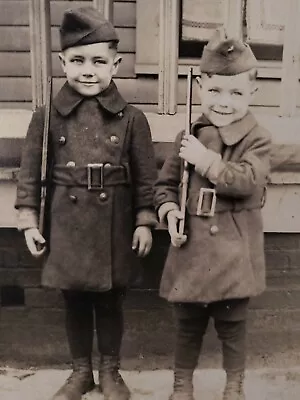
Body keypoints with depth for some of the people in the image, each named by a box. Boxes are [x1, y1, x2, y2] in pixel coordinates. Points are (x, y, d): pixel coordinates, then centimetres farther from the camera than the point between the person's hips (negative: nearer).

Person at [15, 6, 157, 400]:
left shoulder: (132, 119, -5)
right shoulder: (46, 117, -2)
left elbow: (146, 175, -1)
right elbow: (30, 173, 2)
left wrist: (144, 221, -4)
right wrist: (29, 221, 0)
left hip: (115, 226, -1)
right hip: (66, 226, 1)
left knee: (110, 301, 13)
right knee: (75, 301, 15)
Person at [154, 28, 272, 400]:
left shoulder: (256, 139, -6)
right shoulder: (188, 137, 3)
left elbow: (247, 181, -22)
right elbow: (165, 182, 8)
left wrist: (206, 160, -23)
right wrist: (168, 210, -11)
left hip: (233, 254, -2)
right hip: (192, 249, 3)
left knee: (232, 325, 14)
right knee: (188, 324, 18)